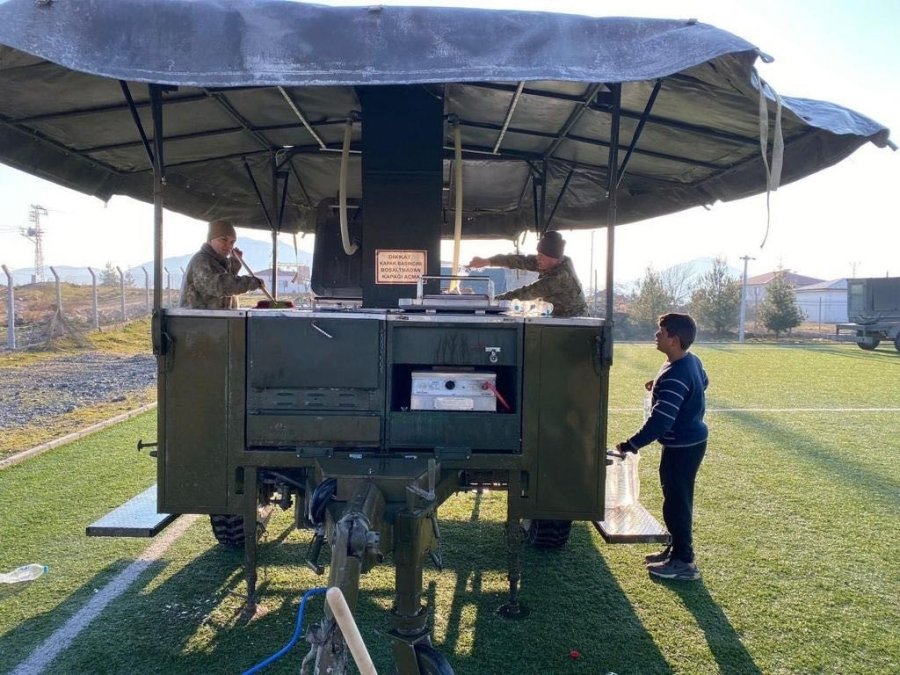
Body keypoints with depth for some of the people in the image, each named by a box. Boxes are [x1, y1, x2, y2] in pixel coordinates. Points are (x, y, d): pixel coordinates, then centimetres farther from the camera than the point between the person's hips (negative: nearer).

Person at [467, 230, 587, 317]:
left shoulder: (560, 275, -30)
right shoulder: (548, 262, -6)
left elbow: (531, 291, -26)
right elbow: (522, 261, -10)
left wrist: (497, 299, -20)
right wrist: (487, 261, -17)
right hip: (558, 315, 8)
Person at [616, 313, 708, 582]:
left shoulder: (674, 377, -28)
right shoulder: (691, 361, 3)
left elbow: (660, 421, -32)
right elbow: (703, 382, 26)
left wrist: (631, 445, -25)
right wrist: (660, 386, 16)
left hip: (682, 447, -10)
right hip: (690, 441, 10)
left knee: (676, 502, 1)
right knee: (677, 499, 20)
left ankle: (683, 562, 12)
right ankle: (677, 549, 33)